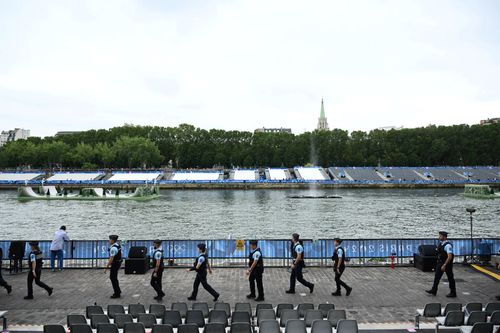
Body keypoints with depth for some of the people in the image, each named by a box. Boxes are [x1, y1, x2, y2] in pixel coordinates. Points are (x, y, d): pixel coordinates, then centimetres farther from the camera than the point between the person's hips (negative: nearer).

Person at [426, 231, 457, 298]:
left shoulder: (448, 245, -23)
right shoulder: (441, 243, 5)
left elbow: (450, 257, -29)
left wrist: (444, 265, -29)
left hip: (447, 263, -9)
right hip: (440, 263, 9)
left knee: (450, 278, 6)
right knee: (437, 277, 11)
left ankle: (453, 293, 19)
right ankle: (434, 291, 17)